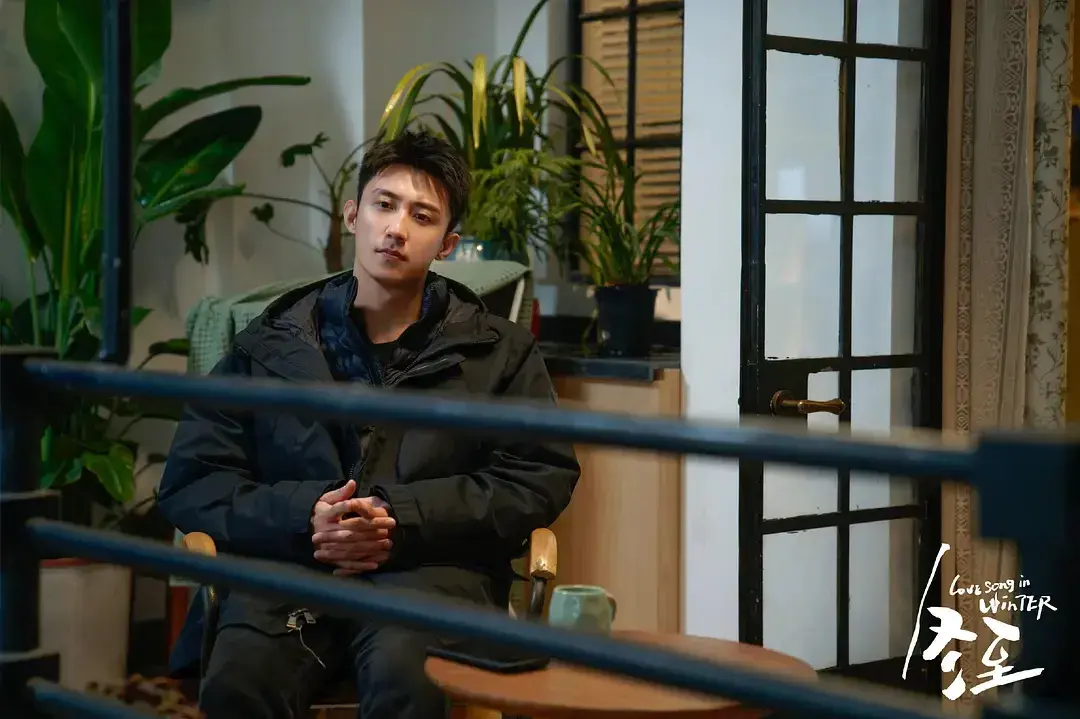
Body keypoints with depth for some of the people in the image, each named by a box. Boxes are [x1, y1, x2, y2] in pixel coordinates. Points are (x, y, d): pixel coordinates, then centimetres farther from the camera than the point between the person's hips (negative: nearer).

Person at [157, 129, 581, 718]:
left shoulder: (497, 350, 16)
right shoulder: (270, 345, 17)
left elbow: (541, 477, 6)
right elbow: (189, 482, 13)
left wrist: (402, 520, -7)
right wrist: (303, 516, -7)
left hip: (430, 566, -1)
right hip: (290, 564, 1)